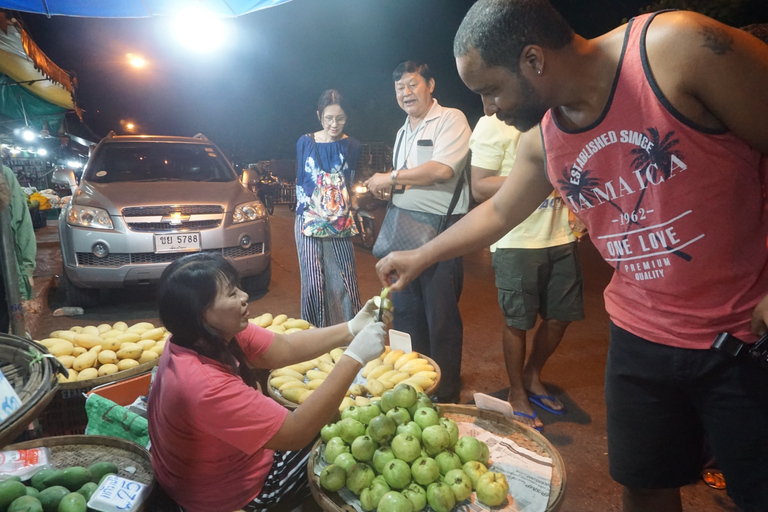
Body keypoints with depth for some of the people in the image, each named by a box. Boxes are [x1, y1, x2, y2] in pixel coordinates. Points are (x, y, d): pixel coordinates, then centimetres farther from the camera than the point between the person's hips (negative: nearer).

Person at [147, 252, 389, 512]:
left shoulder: (204, 335, -14)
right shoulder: (205, 385, -40)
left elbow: (286, 348, -9)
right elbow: (297, 433, -36)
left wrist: (352, 329, -20)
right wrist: (355, 356, -36)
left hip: (221, 460, 7)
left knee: (328, 421, 19)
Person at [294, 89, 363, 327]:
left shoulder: (351, 146, 3)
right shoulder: (305, 143, 3)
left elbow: (349, 184, 10)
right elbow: (300, 182, 8)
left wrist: (341, 212, 1)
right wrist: (308, 208, -2)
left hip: (340, 225, 1)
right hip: (309, 223, 0)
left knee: (343, 281, 1)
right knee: (313, 281, -1)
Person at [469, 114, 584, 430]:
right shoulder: (494, 124, -6)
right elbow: (480, 188, -12)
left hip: (560, 237, 7)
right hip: (516, 241, -6)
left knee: (561, 316, 13)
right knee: (518, 321, 4)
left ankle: (532, 377, 37)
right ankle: (517, 395, 26)